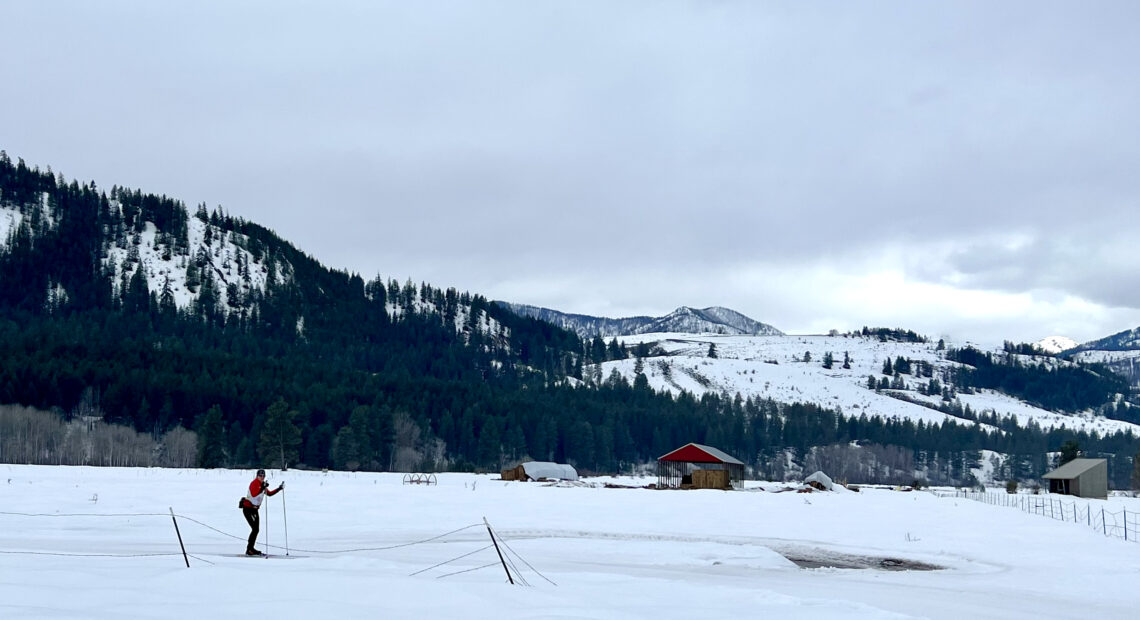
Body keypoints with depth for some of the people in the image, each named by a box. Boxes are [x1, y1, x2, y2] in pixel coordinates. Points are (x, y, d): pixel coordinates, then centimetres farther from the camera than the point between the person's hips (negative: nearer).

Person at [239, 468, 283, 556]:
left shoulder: (262, 485, 12)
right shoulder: (254, 483, -15)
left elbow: (269, 493, 22)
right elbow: (253, 494, -32)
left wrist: (279, 488, 17)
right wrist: (263, 488, -37)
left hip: (254, 509, 9)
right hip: (248, 509, -9)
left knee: (256, 529, 10)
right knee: (255, 529, -14)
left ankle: (250, 548, 17)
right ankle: (249, 550, -12)